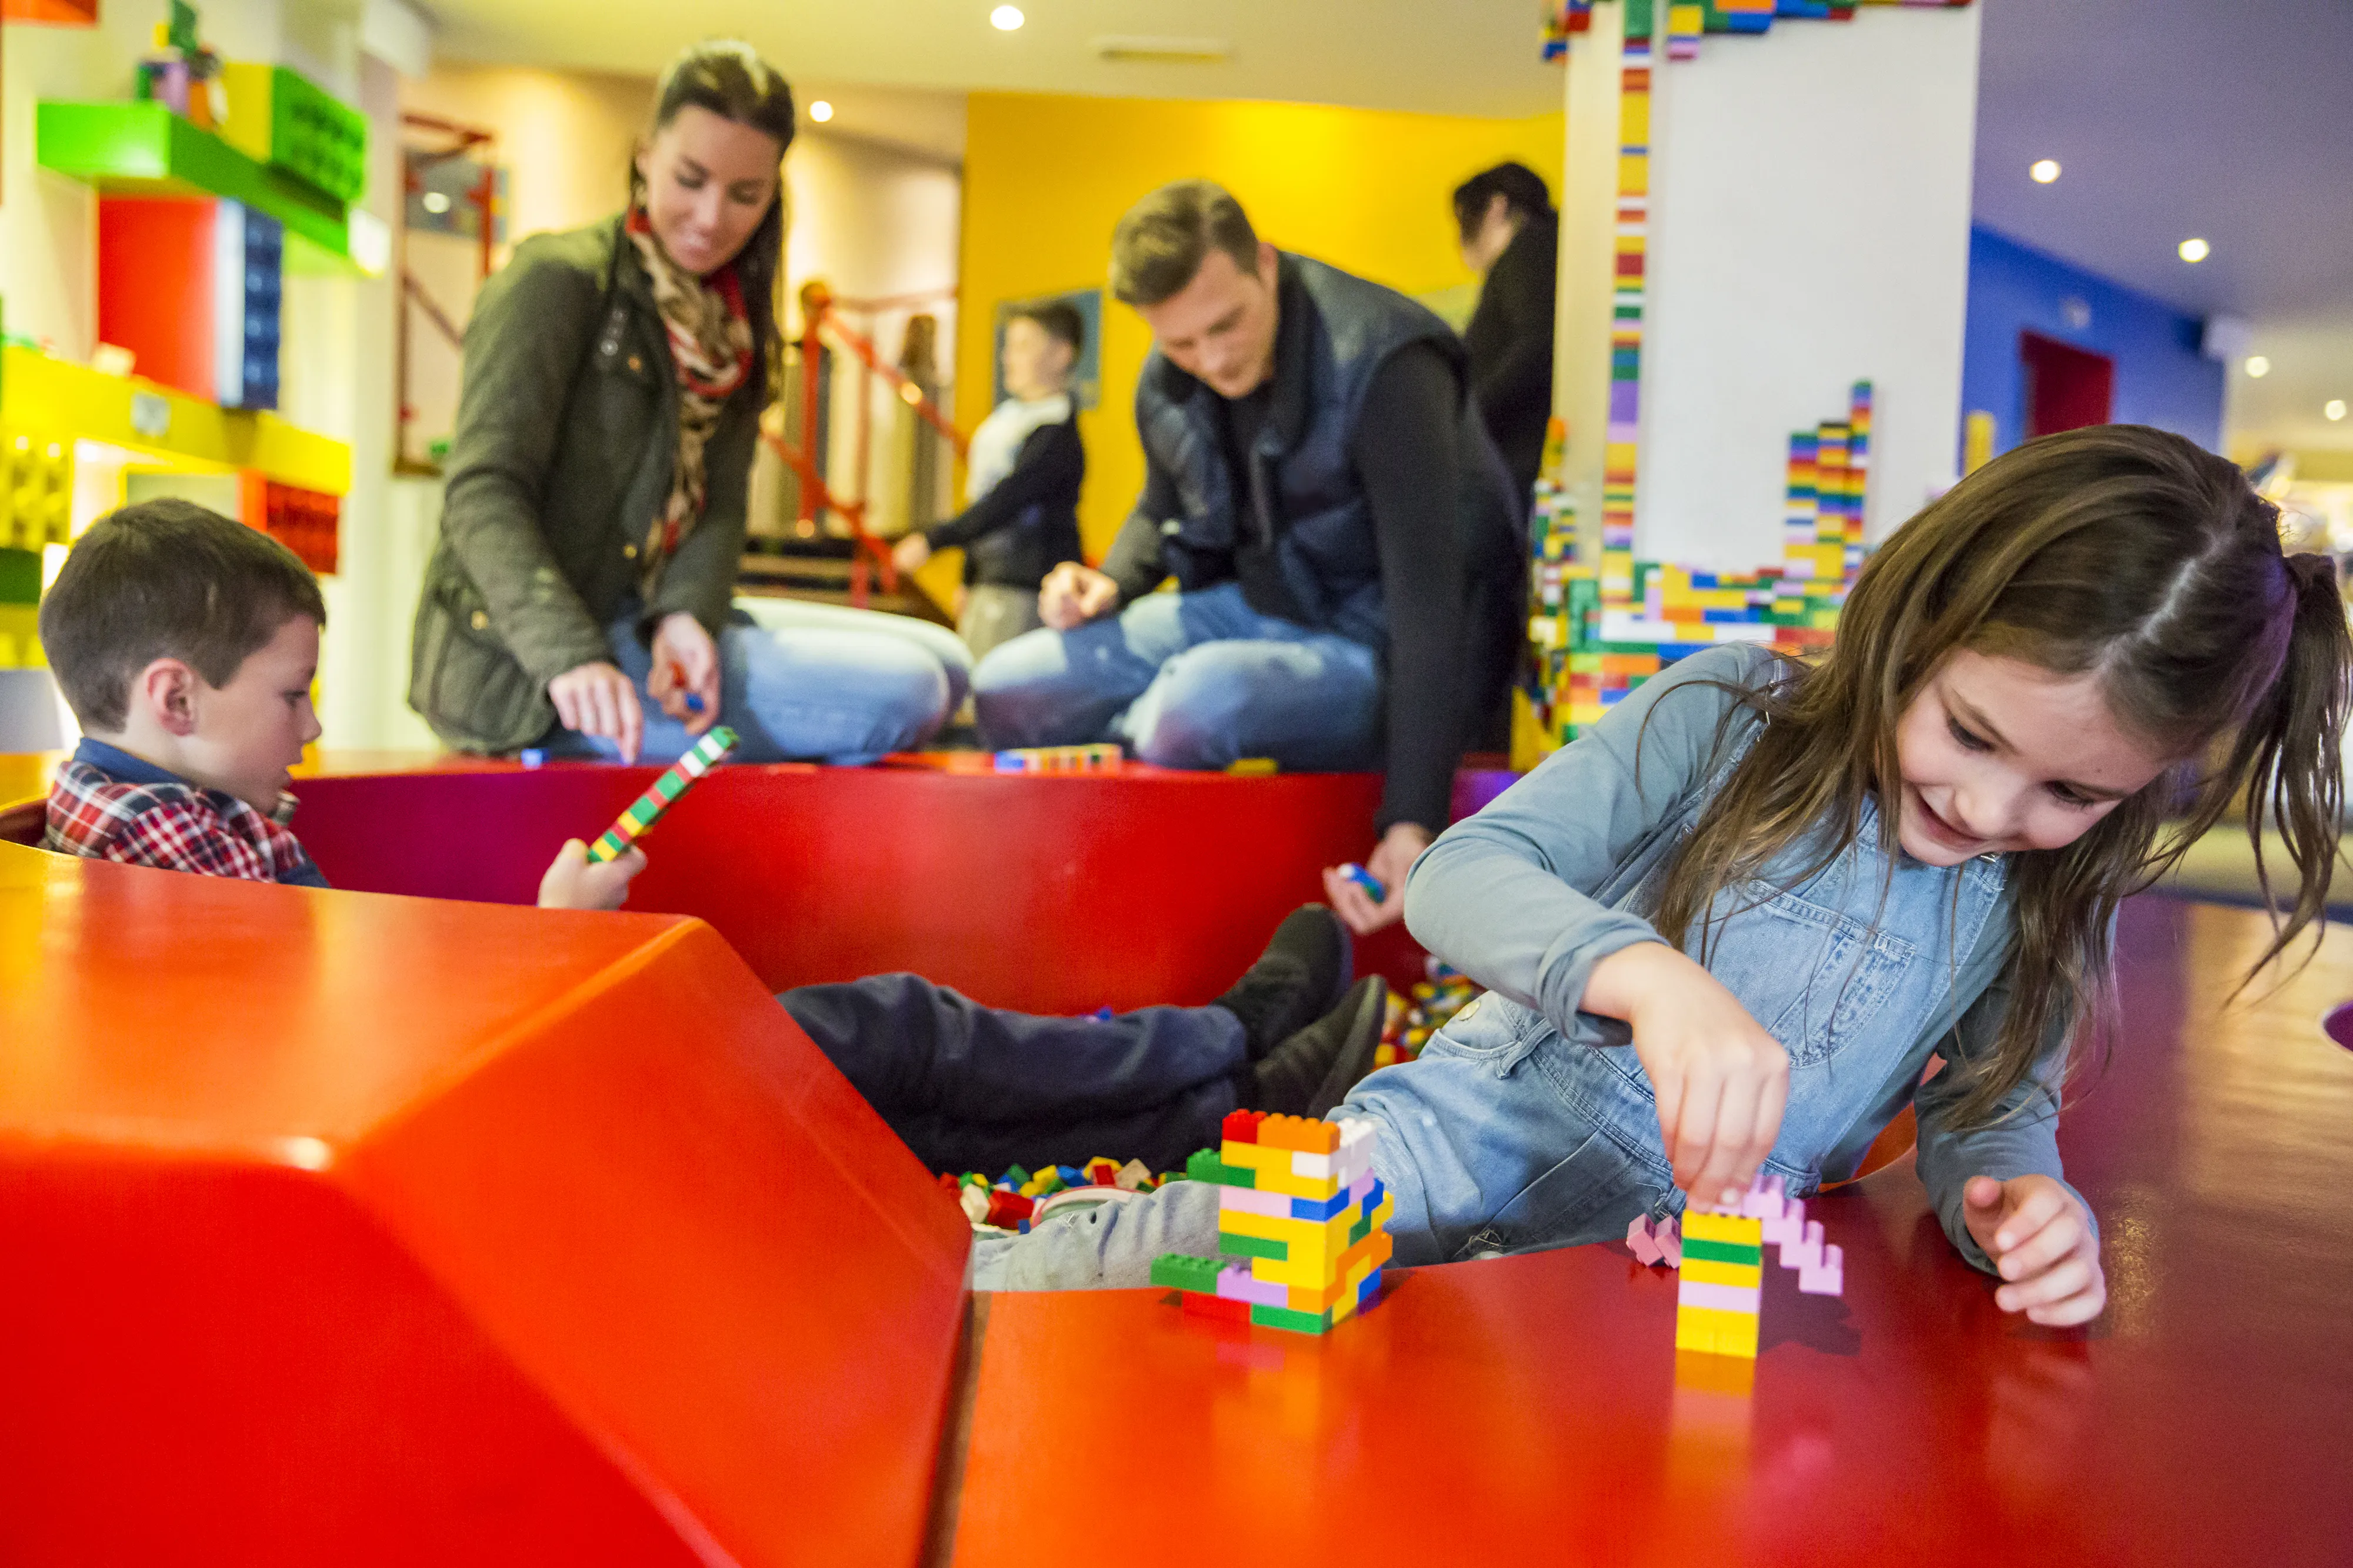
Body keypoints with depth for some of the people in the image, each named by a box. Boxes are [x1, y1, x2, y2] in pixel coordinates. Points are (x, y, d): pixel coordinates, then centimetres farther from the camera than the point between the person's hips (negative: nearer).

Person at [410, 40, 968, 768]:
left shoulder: (732, 331, 14)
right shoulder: (558, 278, -9)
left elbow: (719, 504, 4)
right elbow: (482, 494, -18)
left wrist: (685, 613, -20)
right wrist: (570, 655, -35)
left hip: (642, 619, 8)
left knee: (940, 663, 1)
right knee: (898, 693, -20)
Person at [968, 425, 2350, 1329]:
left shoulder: (2054, 903, 2)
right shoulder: (1727, 718, -11)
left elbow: (1994, 1104, 10)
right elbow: (1462, 874, -18)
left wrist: (2016, 1195, -14)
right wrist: (1647, 974, -37)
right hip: (1459, 1155, -2)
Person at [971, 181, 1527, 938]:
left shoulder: (1383, 363, -24)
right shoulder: (1167, 385, -1)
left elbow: (1429, 599, -29)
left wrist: (1413, 824, -37)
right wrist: (1110, 583, -4)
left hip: (1376, 648, -7)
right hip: (1262, 605, 7)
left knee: (1192, 702, -37)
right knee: (1006, 693, -6)